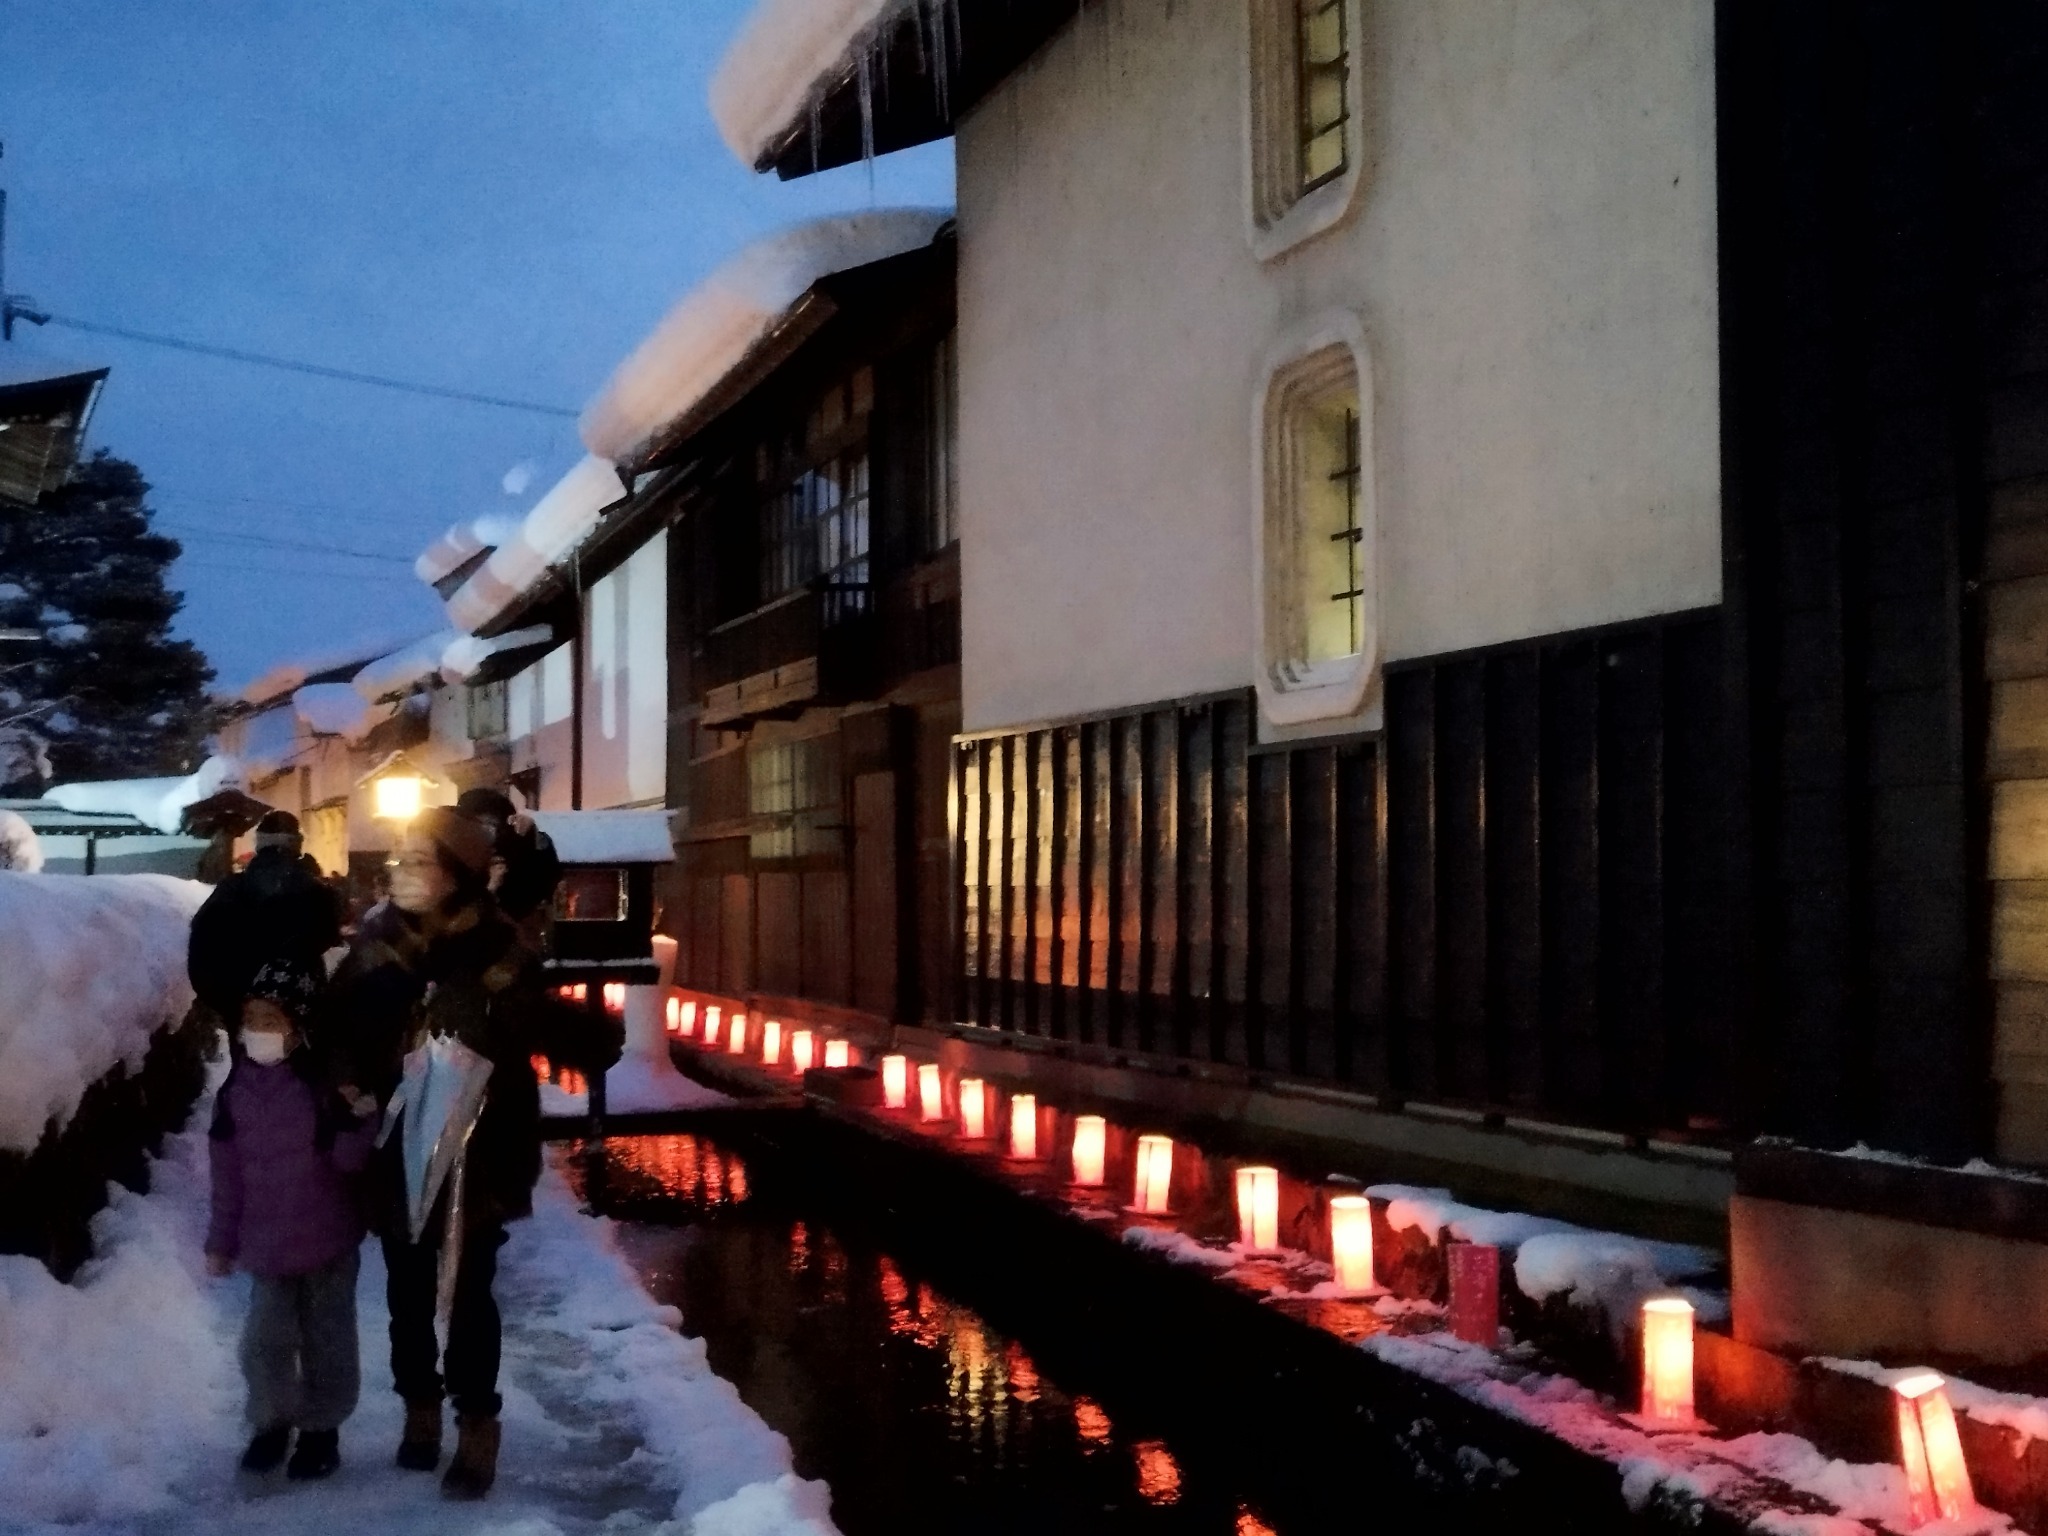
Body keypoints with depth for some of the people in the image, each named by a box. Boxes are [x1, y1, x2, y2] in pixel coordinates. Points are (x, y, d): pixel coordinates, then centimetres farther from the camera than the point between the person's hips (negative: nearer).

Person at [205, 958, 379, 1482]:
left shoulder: (325, 1084, -13)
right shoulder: (236, 1092, 0)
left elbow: (349, 1159, -12)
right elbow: (228, 1174, 8)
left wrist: (359, 1119, -30)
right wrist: (221, 1241, 10)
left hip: (327, 1239, -3)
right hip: (266, 1242, 3)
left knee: (327, 1338, 10)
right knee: (264, 1340, 7)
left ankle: (322, 1428, 26)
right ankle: (272, 1422, 30)